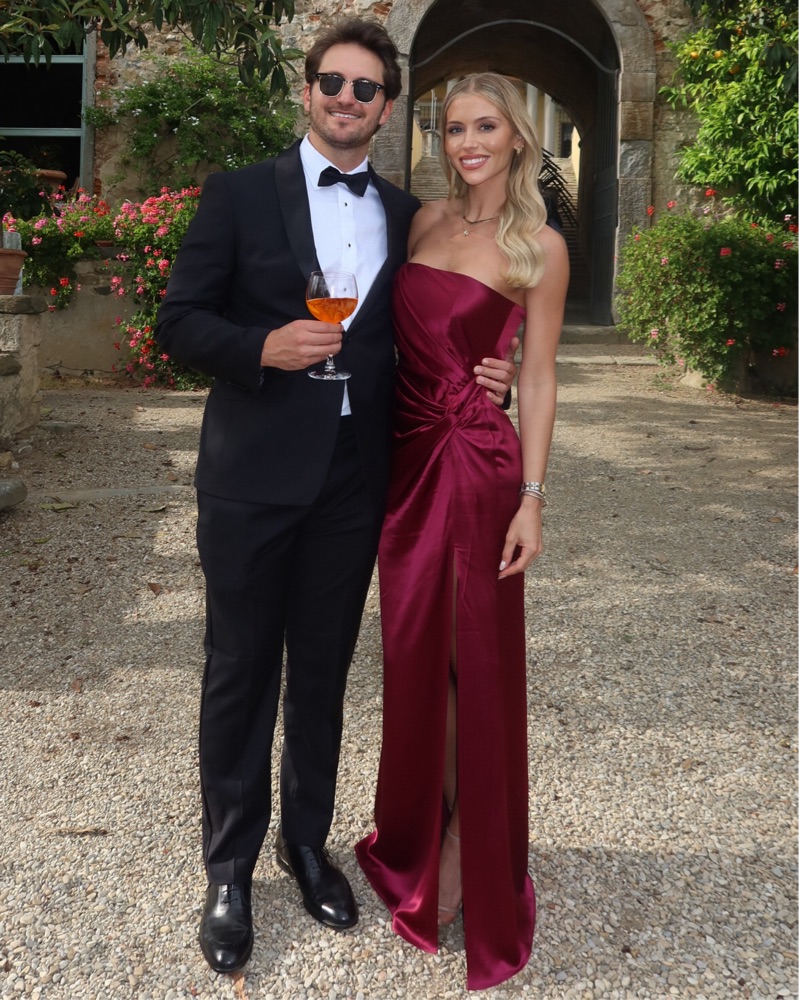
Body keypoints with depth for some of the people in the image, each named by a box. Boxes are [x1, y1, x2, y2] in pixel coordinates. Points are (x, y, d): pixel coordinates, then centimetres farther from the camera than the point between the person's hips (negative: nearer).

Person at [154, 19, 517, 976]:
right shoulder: (239, 194, 0)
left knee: (323, 672, 15)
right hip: (252, 477, -3)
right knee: (240, 673, 7)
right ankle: (229, 869, 23)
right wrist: (262, 347, -21)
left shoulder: (406, 216, 10)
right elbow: (177, 321, -3)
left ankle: (306, 842, 34)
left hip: (353, 484, 3)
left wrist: (481, 378, -4)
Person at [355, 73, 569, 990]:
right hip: (408, 458, 5)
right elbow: (404, 335, 14)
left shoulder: (540, 248, -3)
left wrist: (531, 499, -9)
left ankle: (481, 875, 24)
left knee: (479, 665, 4)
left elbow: (538, 379, -4)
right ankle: (417, 847, 36)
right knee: (414, 655, 13)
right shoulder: (425, 220, 10)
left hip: (482, 465, -4)